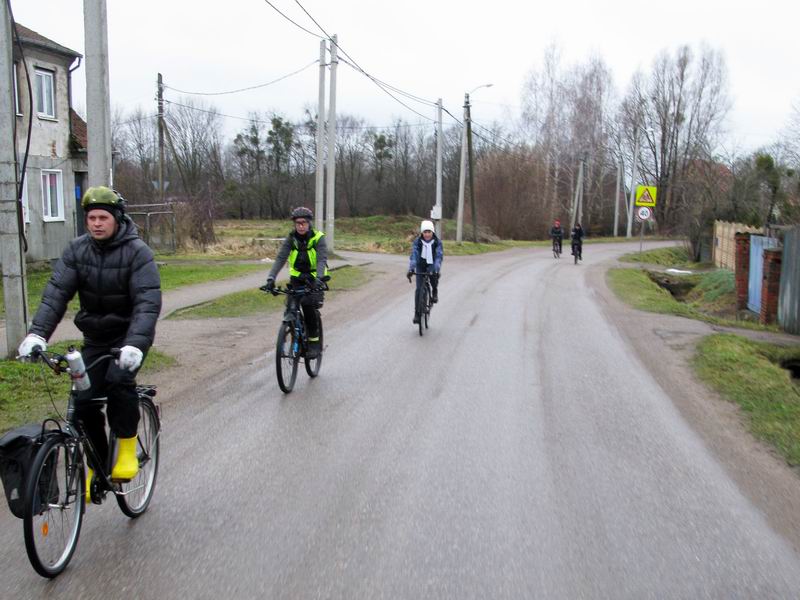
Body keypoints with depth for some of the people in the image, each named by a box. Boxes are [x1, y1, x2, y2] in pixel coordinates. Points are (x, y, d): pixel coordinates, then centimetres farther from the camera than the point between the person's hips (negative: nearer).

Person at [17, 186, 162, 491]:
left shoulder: (137, 251, -18)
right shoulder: (77, 250, -5)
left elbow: (148, 302, -28)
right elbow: (56, 292, -13)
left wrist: (135, 344, -43)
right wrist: (37, 333, -28)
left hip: (129, 334, -4)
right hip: (95, 336, 4)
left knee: (119, 379, -30)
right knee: (84, 402, -2)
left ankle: (127, 447, -8)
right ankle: (97, 468, 18)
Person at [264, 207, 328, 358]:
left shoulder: (318, 238, -14)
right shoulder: (291, 238, -6)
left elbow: (322, 260, -26)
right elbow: (280, 258, -16)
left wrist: (318, 279, -44)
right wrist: (271, 278, -31)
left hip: (314, 279, -3)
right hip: (296, 277, 3)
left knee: (309, 307, -22)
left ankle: (314, 341, -6)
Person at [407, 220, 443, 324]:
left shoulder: (437, 242, -13)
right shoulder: (417, 242, -12)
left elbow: (439, 256, -22)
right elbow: (413, 255, -22)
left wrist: (437, 270, -38)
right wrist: (411, 269, -37)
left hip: (432, 265, -1)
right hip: (420, 266, 1)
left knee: (433, 274, -36)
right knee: (419, 288, -7)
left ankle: (435, 291, -6)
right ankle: (417, 313, 3)